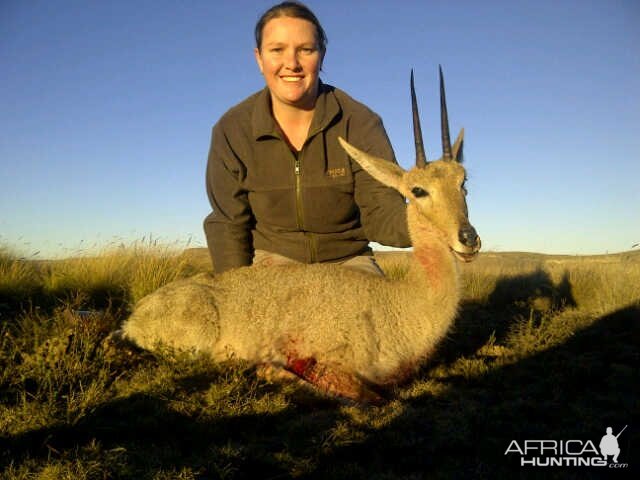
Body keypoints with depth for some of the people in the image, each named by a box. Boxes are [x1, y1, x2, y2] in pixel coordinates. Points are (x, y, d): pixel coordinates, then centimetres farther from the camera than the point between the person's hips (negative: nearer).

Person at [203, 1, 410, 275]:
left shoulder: (361, 124, -11)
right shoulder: (232, 129, -8)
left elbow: (381, 211, -15)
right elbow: (228, 224, -3)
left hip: (346, 261, 1)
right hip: (272, 260, 0)